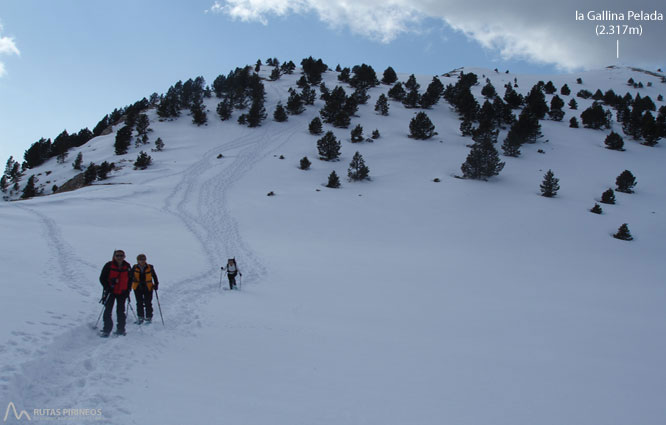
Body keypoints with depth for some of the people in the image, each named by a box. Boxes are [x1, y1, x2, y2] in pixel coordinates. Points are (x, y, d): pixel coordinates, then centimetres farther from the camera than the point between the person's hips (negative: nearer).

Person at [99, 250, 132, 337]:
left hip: (122, 293, 2)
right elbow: (102, 278, -2)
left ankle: (121, 329, 18)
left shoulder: (127, 267, 2)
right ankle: (106, 330, 3)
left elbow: (130, 279, 15)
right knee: (108, 311, -4)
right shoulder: (109, 266, -8)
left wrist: (128, 290, 6)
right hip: (111, 292, -2)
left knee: (121, 311, 9)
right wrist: (107, 287, -13)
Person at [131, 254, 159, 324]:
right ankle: (140, 317, 15)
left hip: (148, 288, -1)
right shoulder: (135, 268, -1)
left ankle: (149, 317, 10)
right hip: (137, 288, 1)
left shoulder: (150, 267, -2)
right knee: (139, 303, 5)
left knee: (148, 303, 1)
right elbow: (131, 276, 10)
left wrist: (156, 284, 2)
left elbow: (154, 276, 9)